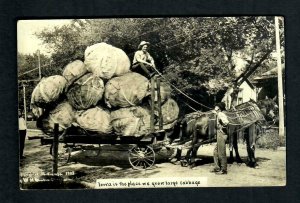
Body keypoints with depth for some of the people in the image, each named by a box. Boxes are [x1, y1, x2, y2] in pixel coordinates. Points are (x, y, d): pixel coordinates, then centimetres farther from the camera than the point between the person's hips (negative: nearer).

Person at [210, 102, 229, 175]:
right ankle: (217, 168, 25)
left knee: (221, 153, -4)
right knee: (216, 152, 16)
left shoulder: (221, 115, -14)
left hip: (222, 135, -10)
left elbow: (226, 122, -30)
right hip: (219, 135, 10)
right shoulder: (219, 115, 15)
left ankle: (224, 170, 3)